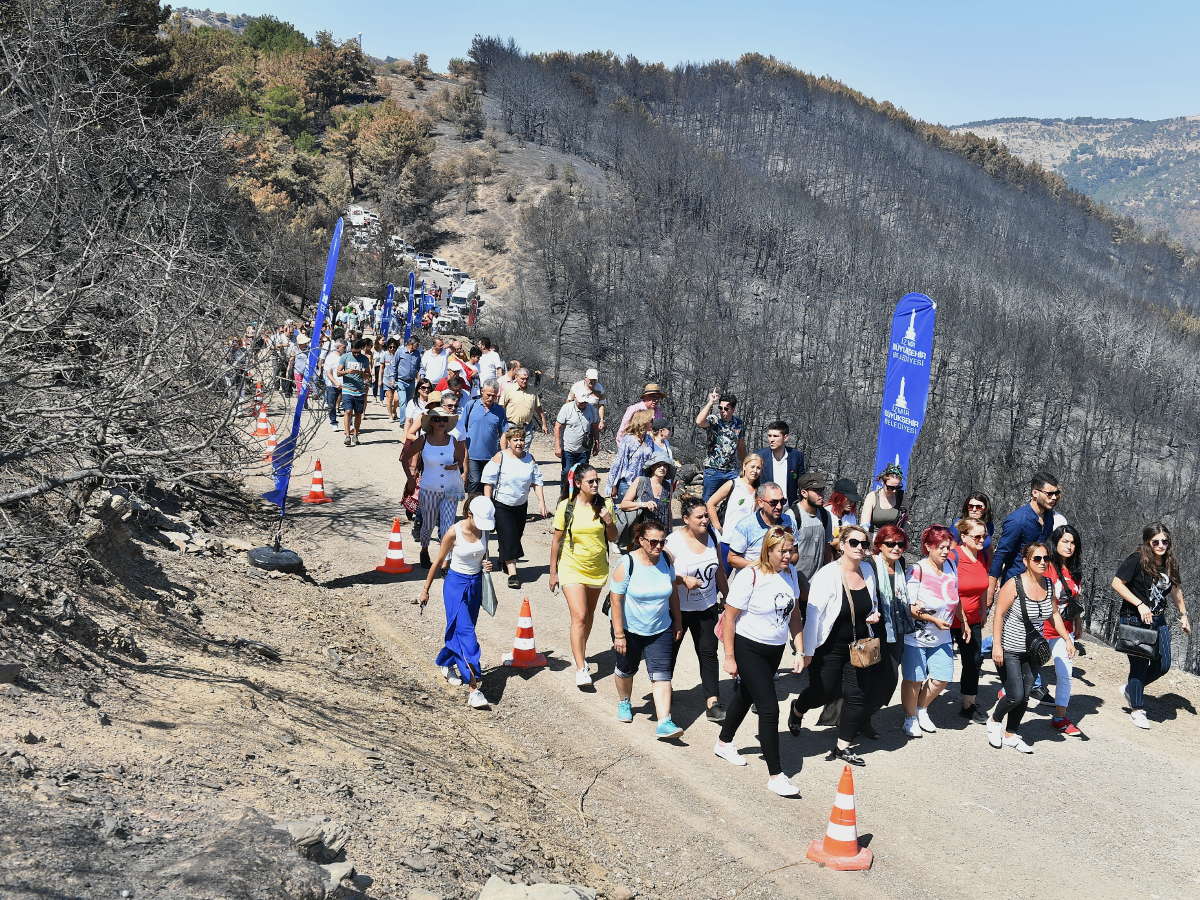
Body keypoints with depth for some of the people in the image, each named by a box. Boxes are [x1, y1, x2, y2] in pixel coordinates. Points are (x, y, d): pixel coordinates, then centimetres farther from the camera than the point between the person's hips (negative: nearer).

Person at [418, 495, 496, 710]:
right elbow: (438, 562, -6)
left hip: (475, 584, 6)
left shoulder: (482, 530, -3)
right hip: (456, 584, -6)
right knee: (466, 633, -13)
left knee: (462, 631, 17)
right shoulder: (454, 533, -18)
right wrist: (425, 589, 0)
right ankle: (474, 690, -16)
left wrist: (487, 565, -8)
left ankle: (447, 664, 44)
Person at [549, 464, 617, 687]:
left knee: (589, 615, 17)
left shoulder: (604, 505, -3)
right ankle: (580, 669, -13)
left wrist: (609, 522, -15)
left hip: (597, 569, 4)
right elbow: (556, 540, -3)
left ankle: (581, 653, 37)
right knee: (579, 617, -13)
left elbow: (613, 538, 6)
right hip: (572, 568, -3)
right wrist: (553, 572, 0)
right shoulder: (566, 507, -10)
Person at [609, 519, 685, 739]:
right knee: (626, 669, 19)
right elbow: (616, 599, -18)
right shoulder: (627, 564, -20)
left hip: (661, 630, 2)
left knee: (662, 674, -8)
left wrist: (677, 622, 11)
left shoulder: (666, 560, -6)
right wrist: (619, 635, -19)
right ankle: (623, 702, 48)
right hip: (630, 629, -2)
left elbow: (672, 593, 8)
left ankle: (664, 723, -13)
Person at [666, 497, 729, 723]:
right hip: (679, 608, -3)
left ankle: (712, 703, -4)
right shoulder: (673, 541, -16)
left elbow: (719, 569, 13)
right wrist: (684, 580, -28)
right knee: (669, 651, 13)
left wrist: (726, 595, 17)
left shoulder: (711, 536, 0)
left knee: (708, 653, -2)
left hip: (707, 607, 3)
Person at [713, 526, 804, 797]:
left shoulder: (790, 573, 0)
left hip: (775, 650, 7)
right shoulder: (749, 577, -20)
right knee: (769, 707, -10)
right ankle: (775, 775, -4)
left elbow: (794, 614, 11)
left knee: (746, 696, 23)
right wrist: (729, 658, -15)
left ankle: (724, 743, 46)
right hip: (748, 649, -7)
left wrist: (800, 651, 10)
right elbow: (729, 618, -16)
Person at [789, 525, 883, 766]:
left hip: (859, 646, 5)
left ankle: (843, 746, 12)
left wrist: (874, 615, -2)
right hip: (829, 647, -5)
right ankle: (797, 709, 43)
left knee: (858, 695, 0)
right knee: (824, 692, 8)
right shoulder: (828, 574, -18)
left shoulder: (868, 570, 1)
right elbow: (812, 615, -18)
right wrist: (808, 652, -19)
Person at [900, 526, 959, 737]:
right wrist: (935, 620, -16)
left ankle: (921, 709, 30)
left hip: (942, 637, 6)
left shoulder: (949, 568, 5)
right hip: (916, 636, -6)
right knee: (914, 680, 3)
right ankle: (910, 718, 22)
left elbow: (955, 600, 20)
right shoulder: (917, 571, -15)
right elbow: (909, 608, -16)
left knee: (941, 679, 6)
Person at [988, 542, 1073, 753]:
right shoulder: (1014, 584, -17)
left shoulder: (1048, 584, 2)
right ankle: (994, 721, 18)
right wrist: (997, 646, -19)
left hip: (1031, 651, 6)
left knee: (1025, 696, 7)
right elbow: (999, 615, -15)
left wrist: (1067, 639, 9)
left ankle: (1011, 734, 24)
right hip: (1009, 650, -6)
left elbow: (1054, 614, 15)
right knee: (1016, 695, -10)